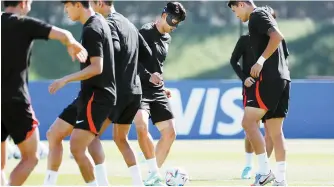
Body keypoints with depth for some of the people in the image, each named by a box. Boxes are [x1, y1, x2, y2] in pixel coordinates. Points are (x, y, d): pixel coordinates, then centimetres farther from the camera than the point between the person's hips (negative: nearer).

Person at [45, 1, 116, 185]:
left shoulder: (91, 30, -18)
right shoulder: (99, 21, 12)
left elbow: (96, 68, -25)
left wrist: (66, 80, -24)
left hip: (96, 97, -11)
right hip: (88, 95, 11)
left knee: (76, 148, -14)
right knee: (54, 135, 12)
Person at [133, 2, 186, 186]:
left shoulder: (167, 38, 14)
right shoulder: (145, 32, -11)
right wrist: (150, 76, -26)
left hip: (157, 91, 8)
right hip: (140, 89, -8)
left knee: (170, 132, 3)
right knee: (142, 126, -29)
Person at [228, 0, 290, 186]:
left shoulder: (257, 15, -4)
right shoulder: (263, 16, 24)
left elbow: (277, 36, -21)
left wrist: (261, 60, -21)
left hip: (269, 78, -10)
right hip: (282, 78, 10)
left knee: (248, 122, -10)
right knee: (275, 131, 7)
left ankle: (265, 171, -13)